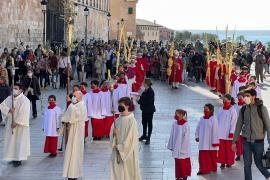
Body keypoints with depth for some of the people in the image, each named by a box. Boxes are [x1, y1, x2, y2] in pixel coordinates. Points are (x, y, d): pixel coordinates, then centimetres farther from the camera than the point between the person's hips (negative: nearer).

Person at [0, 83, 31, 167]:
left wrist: (16, 122, -20)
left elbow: (23, 113, -19)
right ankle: (13, 157, 21)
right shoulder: (9, 98, 7)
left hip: (20, 125, -7)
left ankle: (19, 159, 2)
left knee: (19, 141, -3)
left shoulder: (24, 100, -14)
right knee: (11, 140, 10)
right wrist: (9, 110, -16)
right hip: (10, 124, 7)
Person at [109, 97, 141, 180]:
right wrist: (114, 133, -12)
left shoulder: (131, 120, -12)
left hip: (127, 152, -6)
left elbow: (130, 138, -14)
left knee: (128, 173, 2)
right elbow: (112, 134, 10)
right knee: (117, 172, 7)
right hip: (117, 151, 6)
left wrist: (120, 148, -11)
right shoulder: (118, 120, 7)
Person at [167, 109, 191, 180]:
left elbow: (186, 138, -14)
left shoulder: (186, 125, -16)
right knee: (178, 163, 12)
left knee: (184, 163, 4)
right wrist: (171, 146, 8)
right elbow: (172, 136, 6)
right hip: (176, 148, 5)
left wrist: (183, 148, -14)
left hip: (183, 148, -5)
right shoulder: (174, 124, 0)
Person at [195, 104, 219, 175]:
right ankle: (203, 169, 7)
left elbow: (215, 131, -12)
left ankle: (212, 168, 23)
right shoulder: (202, 119, 5)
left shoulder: (213, 120, -12)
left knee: (212, 156, 8)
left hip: (210, 142, -5)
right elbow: (198, 128, 15)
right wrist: (197, 136, 6)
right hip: (203, 142, 5)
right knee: (202, 156, 1)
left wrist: (215, 142, -12)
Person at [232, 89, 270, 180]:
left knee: (258, 163, 7)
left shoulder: (261, 108, -9)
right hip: (246, 141, 3)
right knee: (247, 164, 4)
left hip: (258, 141, -3)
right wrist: (234, 141, 8)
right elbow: (238, 125, 8)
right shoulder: (243, 109, 2)